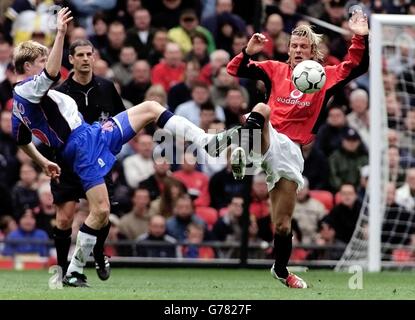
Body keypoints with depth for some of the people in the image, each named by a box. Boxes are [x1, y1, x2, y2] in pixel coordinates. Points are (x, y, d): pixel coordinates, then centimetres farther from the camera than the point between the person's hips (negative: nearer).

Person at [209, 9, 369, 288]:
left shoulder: (324, 77, 7)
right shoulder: (276, 70, 8)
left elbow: (357, 67, -3)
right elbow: (236, 70, 4)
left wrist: (361, 38, -17)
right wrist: (248, 52, -15)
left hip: (291, 150, 1)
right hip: (267, 139, -1)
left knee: (283, 224, 6)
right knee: (262, 109, -36)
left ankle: (281, 270, 29)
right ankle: (243, 153, -58)